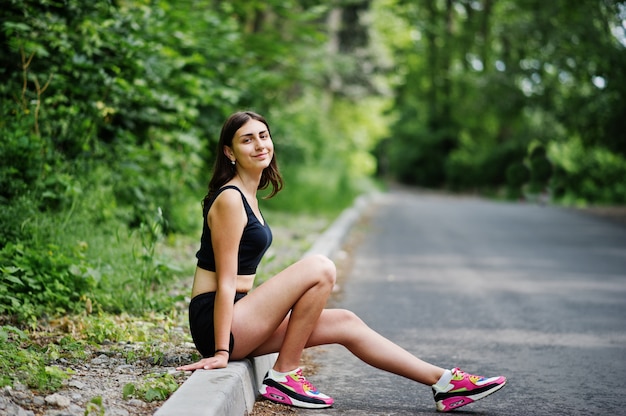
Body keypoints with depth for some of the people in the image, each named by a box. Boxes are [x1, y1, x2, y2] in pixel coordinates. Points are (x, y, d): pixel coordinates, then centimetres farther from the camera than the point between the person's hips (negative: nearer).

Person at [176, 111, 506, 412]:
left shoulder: (246, 195, 15)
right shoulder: (229, 199, -14)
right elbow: (225, 279, -17)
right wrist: (221, 352, -18)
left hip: (241, 317, 9)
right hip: (214, 321, -9)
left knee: (346, 324, 5)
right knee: (319, 269, -21)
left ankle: (443, 382, 9)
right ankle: (284, 376, -11)